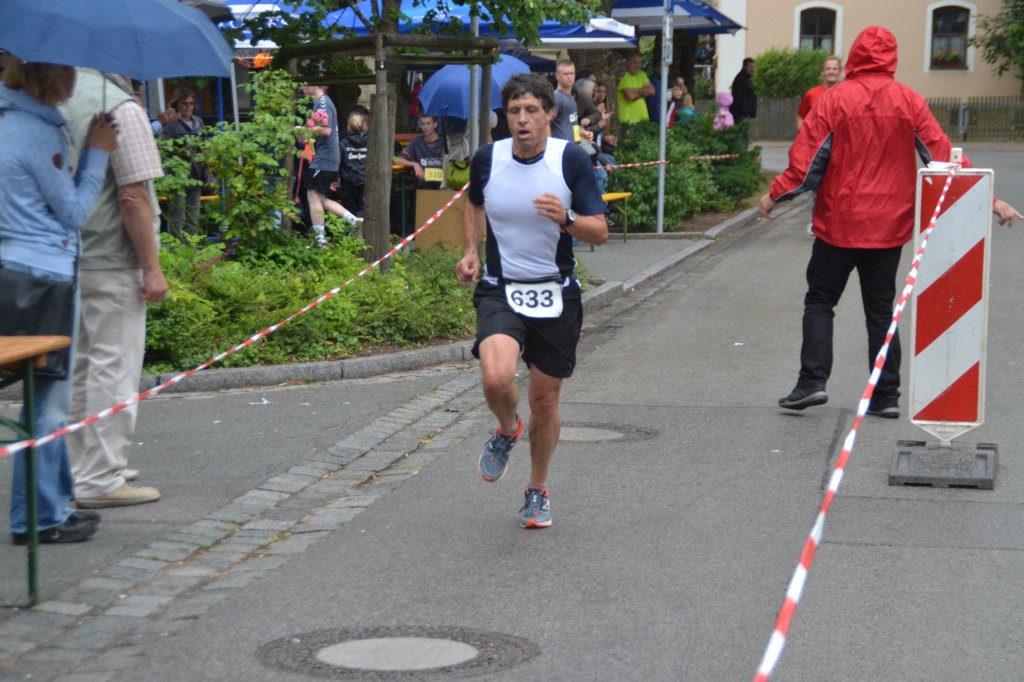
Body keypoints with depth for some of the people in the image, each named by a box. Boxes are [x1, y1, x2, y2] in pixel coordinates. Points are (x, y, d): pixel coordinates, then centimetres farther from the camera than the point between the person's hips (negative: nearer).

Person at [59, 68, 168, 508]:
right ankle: (100, 480, 1)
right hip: (111, 262, -8)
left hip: (66, 258, 8)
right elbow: (132, 197, -19)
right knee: (113, 368, -2)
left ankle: (81, 468, 26)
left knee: (81, 366, 17)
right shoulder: (121, 108, -16)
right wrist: (151, 269, -14)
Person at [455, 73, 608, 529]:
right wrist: (471, 251, 5)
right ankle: (508, 428, 11)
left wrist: (566, 219, -29)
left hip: (556, 295, 0)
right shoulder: (487, 159, -4)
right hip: (500, 291, 0)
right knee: (497, 377, -26)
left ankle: (538, 491, 33)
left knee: (545, 399, 8)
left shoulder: (571, 160, -10)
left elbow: (600, 232, -9)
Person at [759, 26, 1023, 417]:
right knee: (881, 310, 11)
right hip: (889, 226, 2)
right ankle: (886, 396, 9)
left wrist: (776, 195, 6)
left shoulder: (835, 100, -9)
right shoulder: (910, 102, -2)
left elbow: (806, 160, -8)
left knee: (820, 301, 9)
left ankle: (813, 382, -3)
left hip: (839, 223, -2)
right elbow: (941, 156, -3)